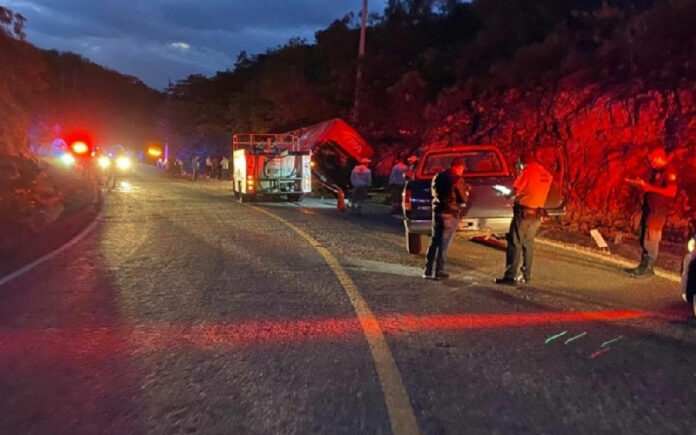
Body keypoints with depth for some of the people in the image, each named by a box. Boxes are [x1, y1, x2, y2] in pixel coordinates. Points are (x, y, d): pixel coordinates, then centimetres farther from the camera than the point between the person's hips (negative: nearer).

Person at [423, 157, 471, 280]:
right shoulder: (457, 180, -12)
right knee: (444, 243, 1)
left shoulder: (438, 177, 8)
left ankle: (428, 271, 12)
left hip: (437, 211, 6)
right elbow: (463, 199, -8)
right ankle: (439, 272, 5)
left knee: (434, 241, 12)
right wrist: (466, 190, 10)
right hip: (450, 213, -6)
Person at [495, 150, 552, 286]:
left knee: (515, 244, -5)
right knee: (528, 244, 14)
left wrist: (510, 195, 10)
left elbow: (515, 190, -9)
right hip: (537, 213, 7)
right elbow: (537, 192, 15)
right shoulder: (547, 175, 11)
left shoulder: (528, 170, -9)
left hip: (523, 212, -7)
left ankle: (511, 276, -8)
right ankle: (526, 276, 17)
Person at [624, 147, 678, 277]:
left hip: (658, 210, -9)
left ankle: (648, 268, 1)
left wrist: (650, 188, -24)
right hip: (648, 208, 9)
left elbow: (671, 192, -23)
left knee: (651, 240, -6)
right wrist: (641, 184, 7)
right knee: (644, 240, 12)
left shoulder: (669, 171, -13)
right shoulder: (656, 170, 15)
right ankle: (643, 265, 20)